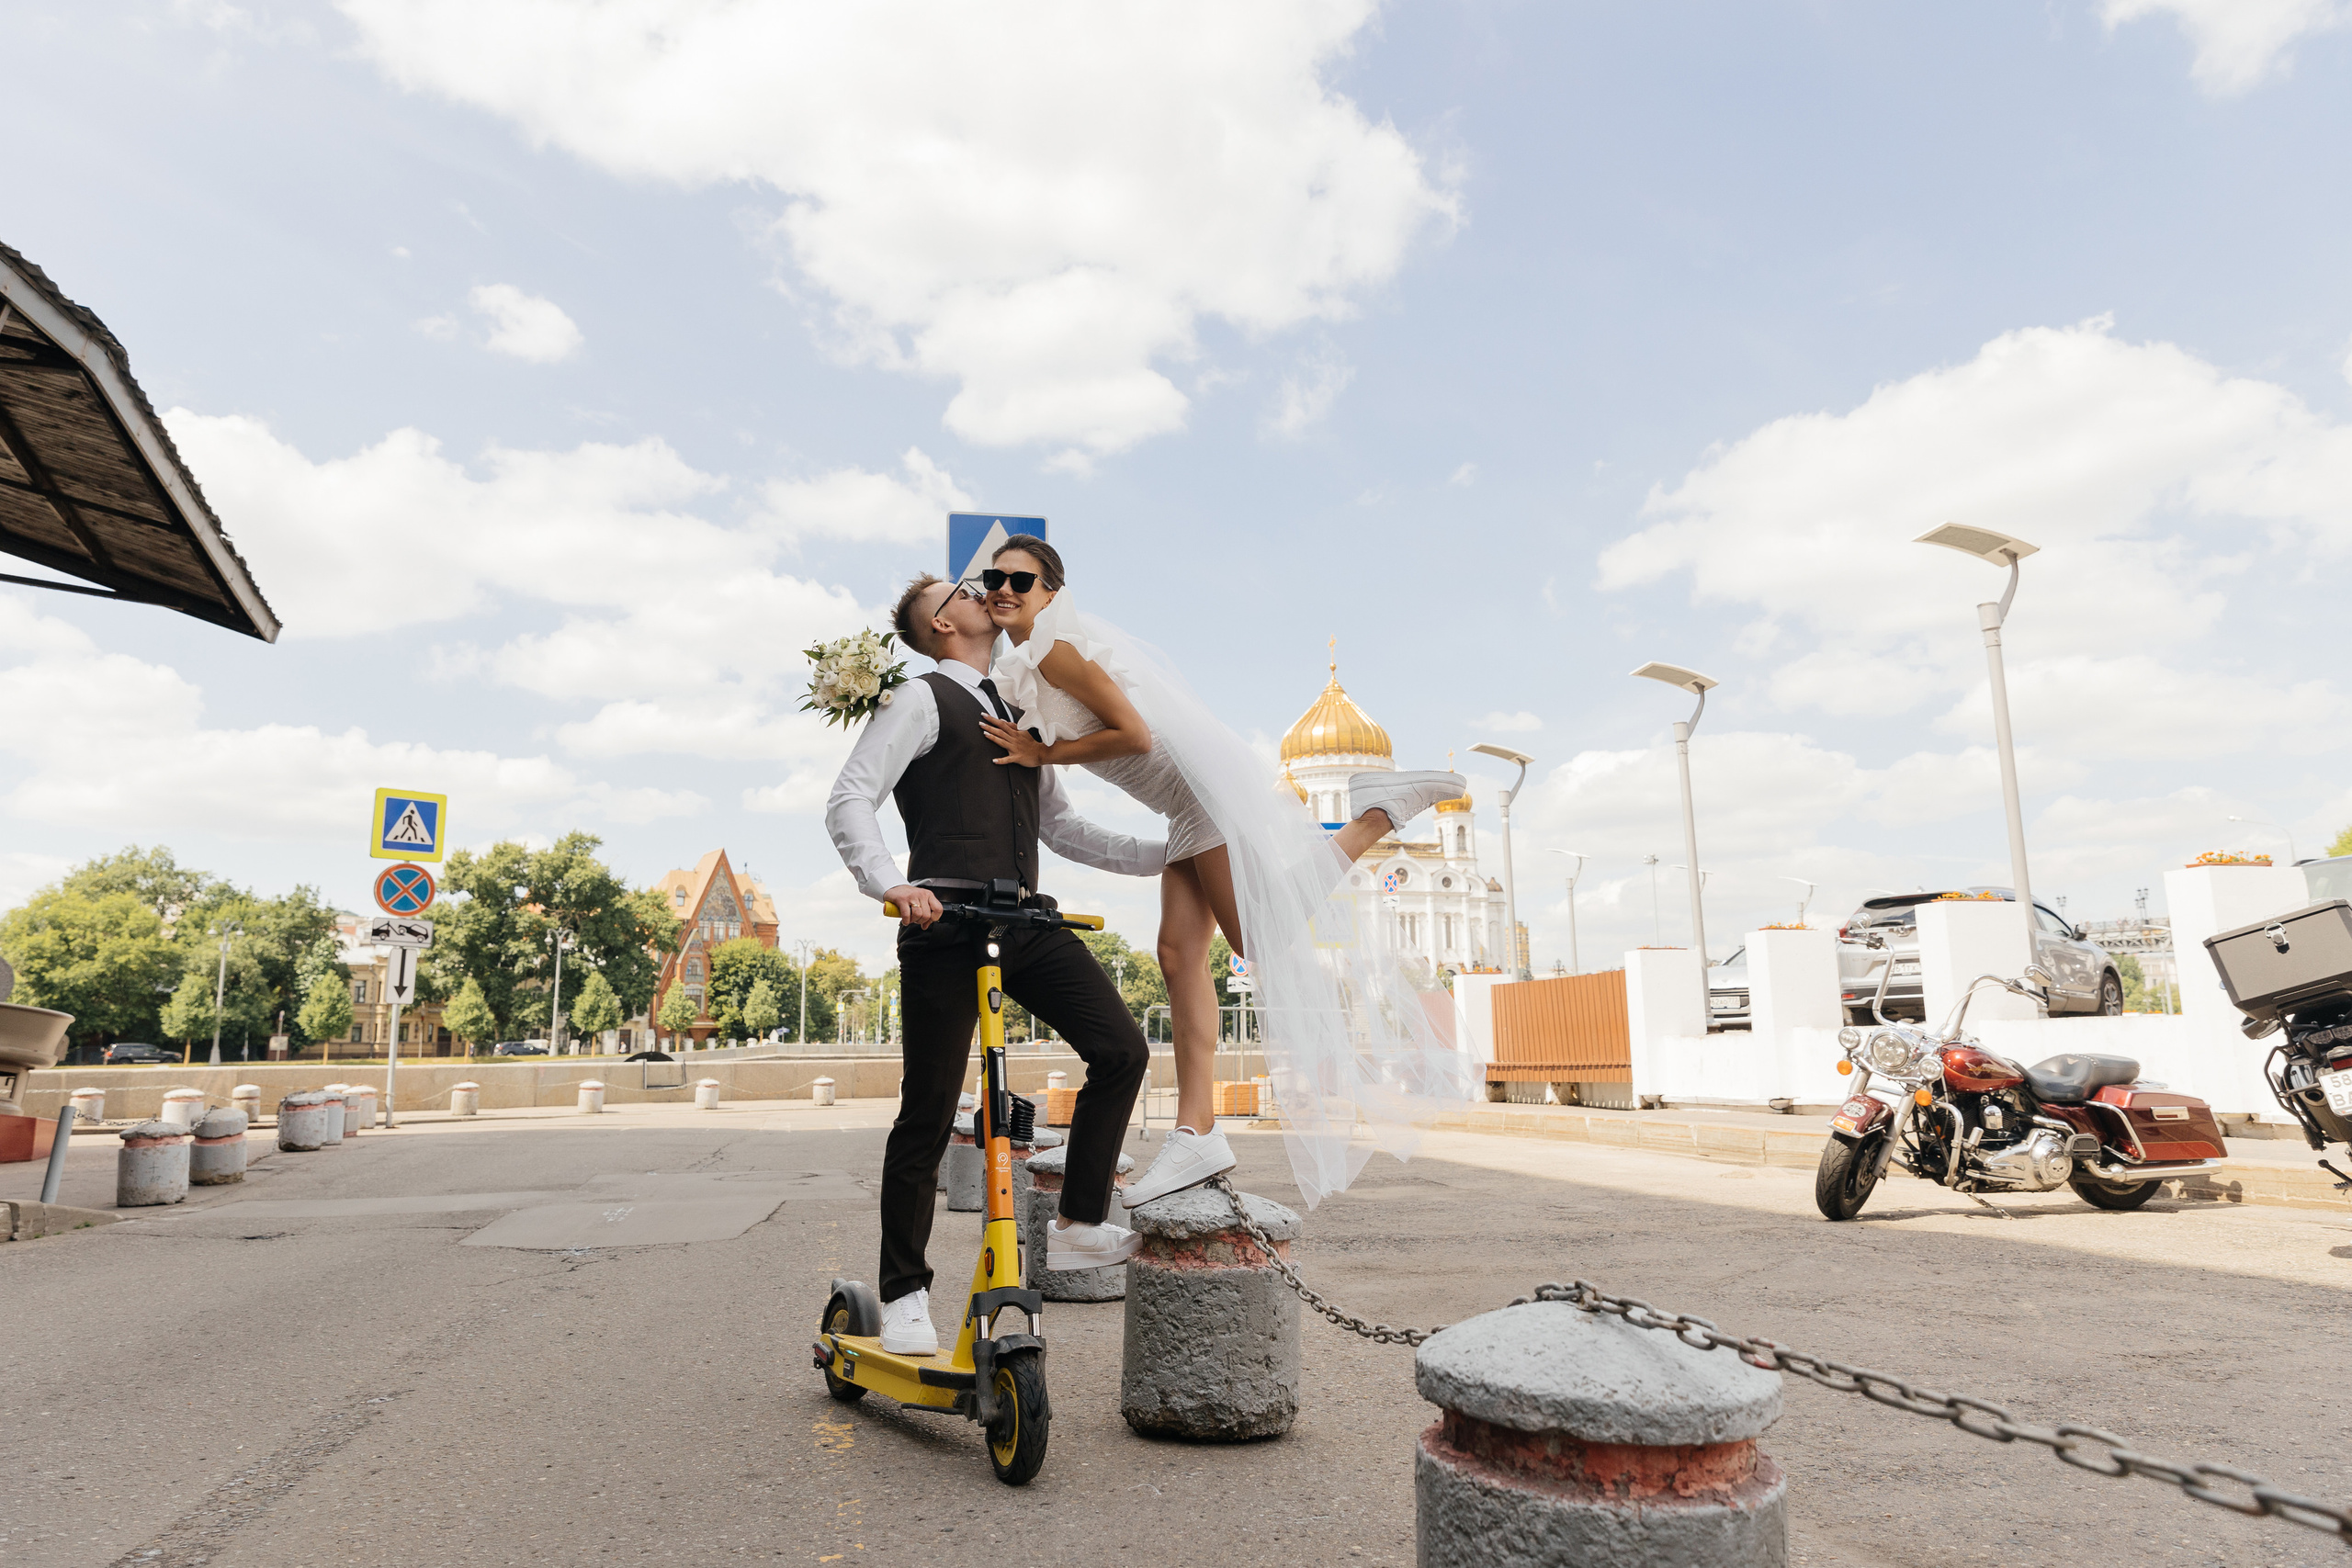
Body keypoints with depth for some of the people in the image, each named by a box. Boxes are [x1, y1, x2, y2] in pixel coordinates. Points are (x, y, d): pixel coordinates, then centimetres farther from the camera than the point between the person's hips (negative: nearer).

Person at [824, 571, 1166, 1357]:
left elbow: (1059, 826, 27)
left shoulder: (1018, 716, 25)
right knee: (928, 1114, -1)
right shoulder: (924, 699, 2)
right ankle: (904, 1293, 15)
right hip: (947, 924, -6)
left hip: (1025, 918, 7)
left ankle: (1077, 1224, 9)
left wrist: (1164, 854, 18)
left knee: (1121, 1050, -6)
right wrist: (890, 884, -26)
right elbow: (849, 801, -8)